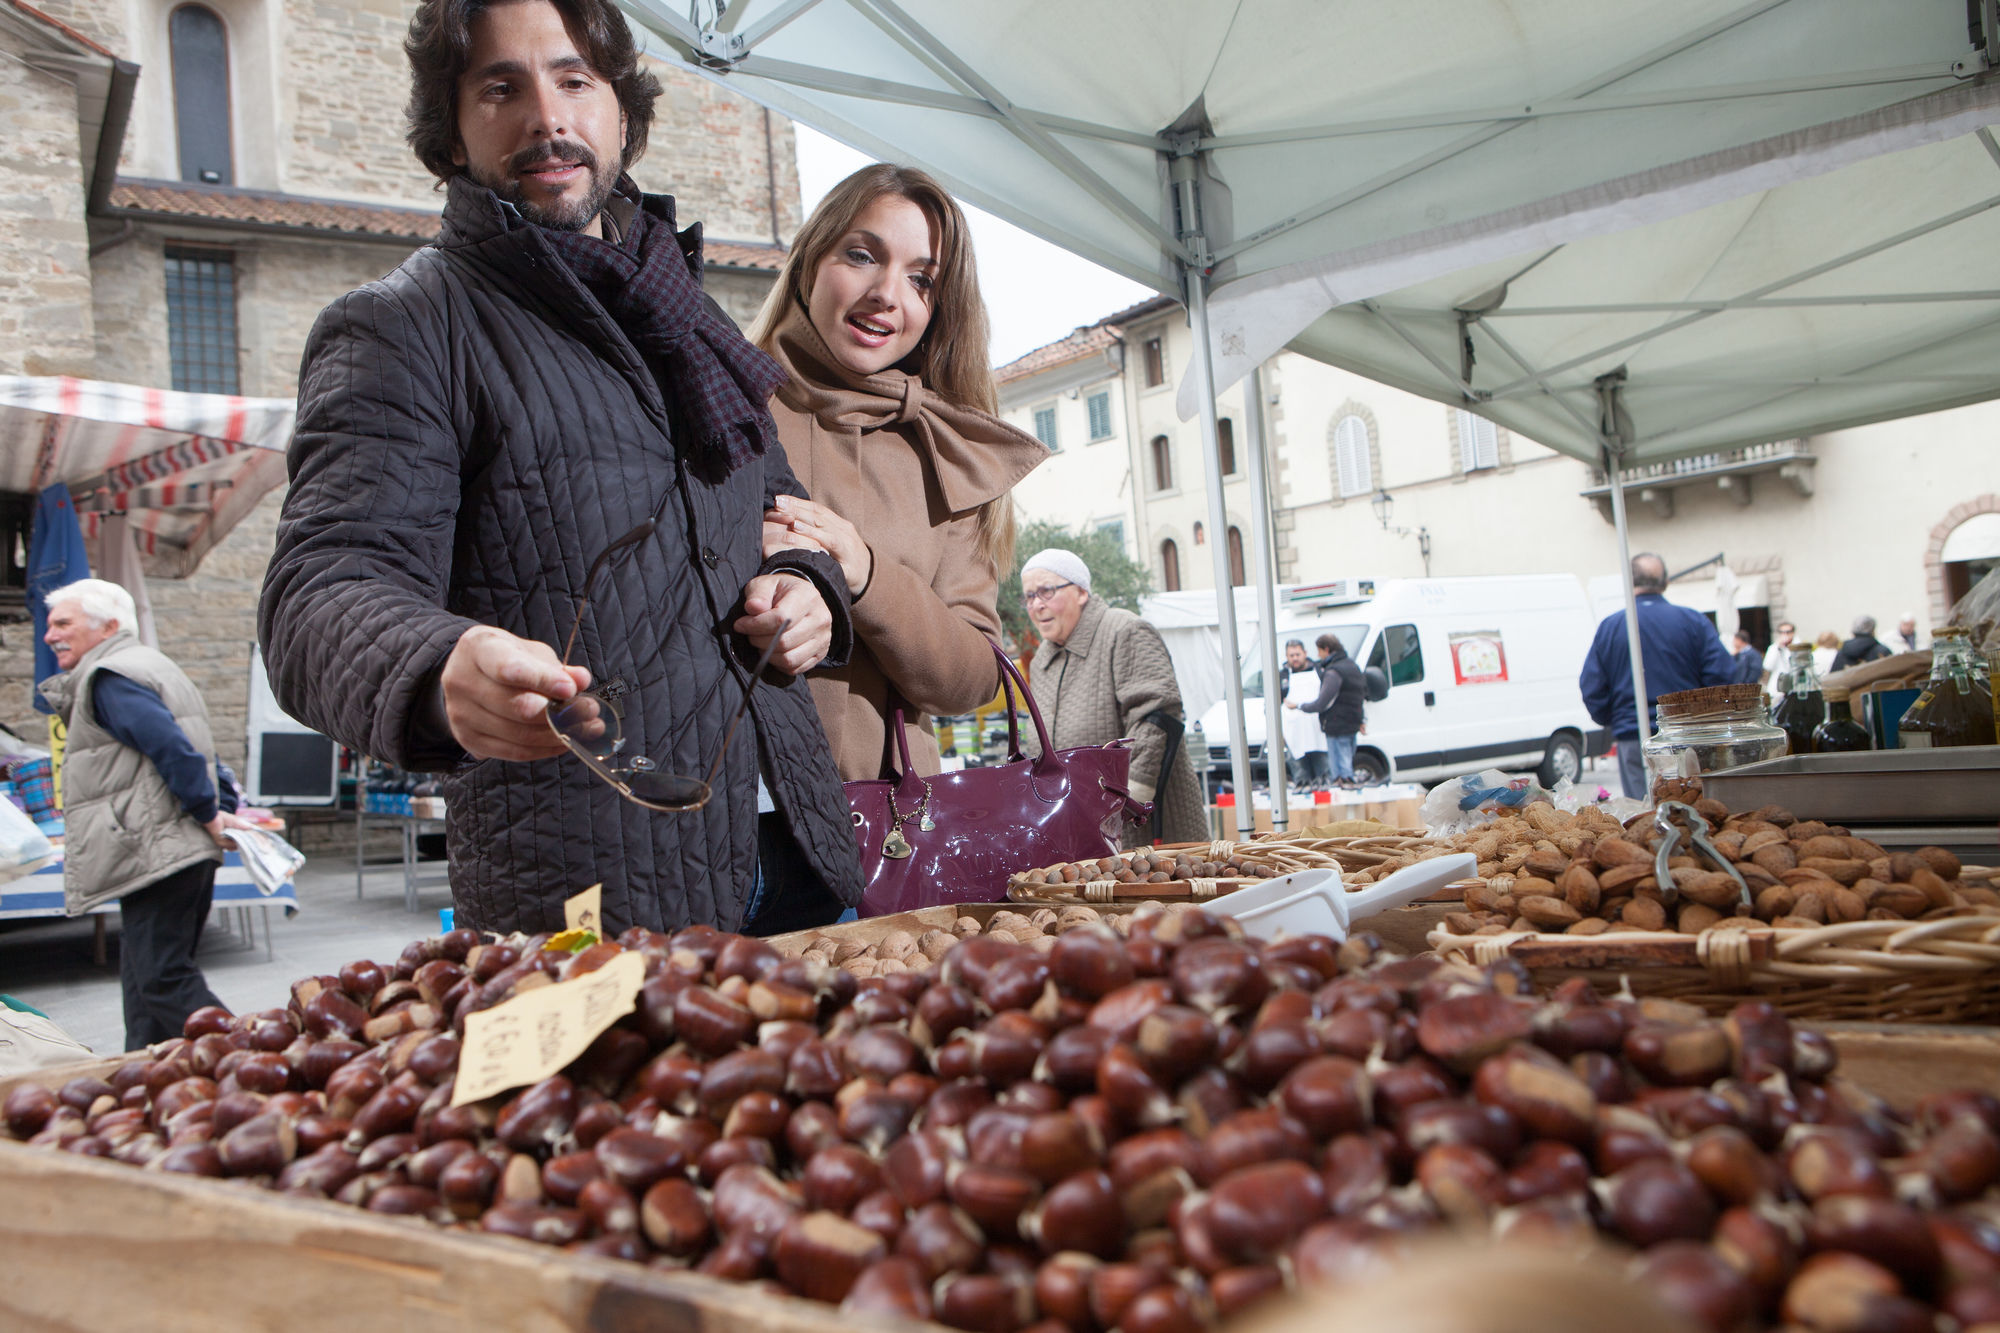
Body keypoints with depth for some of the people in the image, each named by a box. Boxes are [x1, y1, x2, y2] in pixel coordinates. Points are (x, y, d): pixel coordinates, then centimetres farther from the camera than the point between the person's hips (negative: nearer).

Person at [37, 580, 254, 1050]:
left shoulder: (110, 680, -10)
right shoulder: (152, 667, 23)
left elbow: (173, 749, -22)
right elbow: (200, 754, 22)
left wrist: (209, 816, -16)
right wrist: (224, 811, 13)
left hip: (156, 853, -11)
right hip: (188, 852, 11)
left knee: (163, 978, -10)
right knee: (145, 977, 16)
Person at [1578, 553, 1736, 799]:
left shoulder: (1609, 627, 1)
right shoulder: (1693, 621, 0)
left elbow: (1592, 688, 0)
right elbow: (1721, 677, -5)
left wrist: (1612, 722, 18)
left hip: (1633, 744, 0)